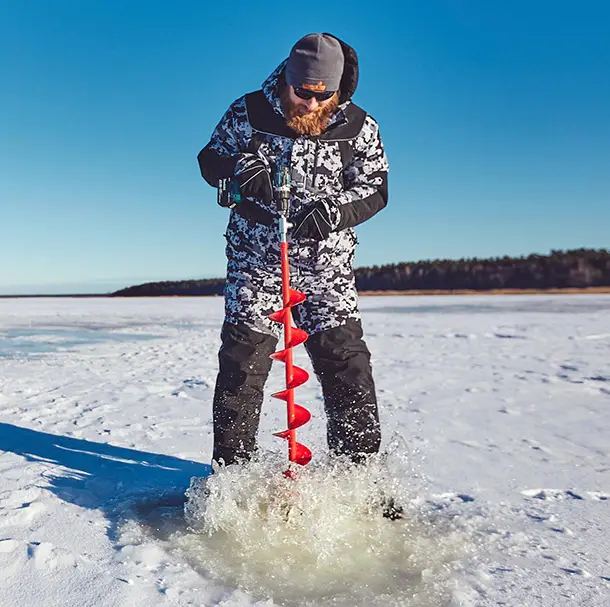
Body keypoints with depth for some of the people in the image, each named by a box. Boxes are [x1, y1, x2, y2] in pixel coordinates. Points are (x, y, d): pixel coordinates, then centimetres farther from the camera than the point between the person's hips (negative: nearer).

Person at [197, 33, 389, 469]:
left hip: (328, 265, 1)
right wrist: (241, 168, -20)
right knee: (243, 366, -3)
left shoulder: (359, 126, -1)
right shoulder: (249, 112, -2)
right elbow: (210, 158, 5)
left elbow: (375, 189, 0)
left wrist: (332, 211, -21)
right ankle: (230, 472, 11)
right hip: (255, 261, 0)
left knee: (348, 367, -3)